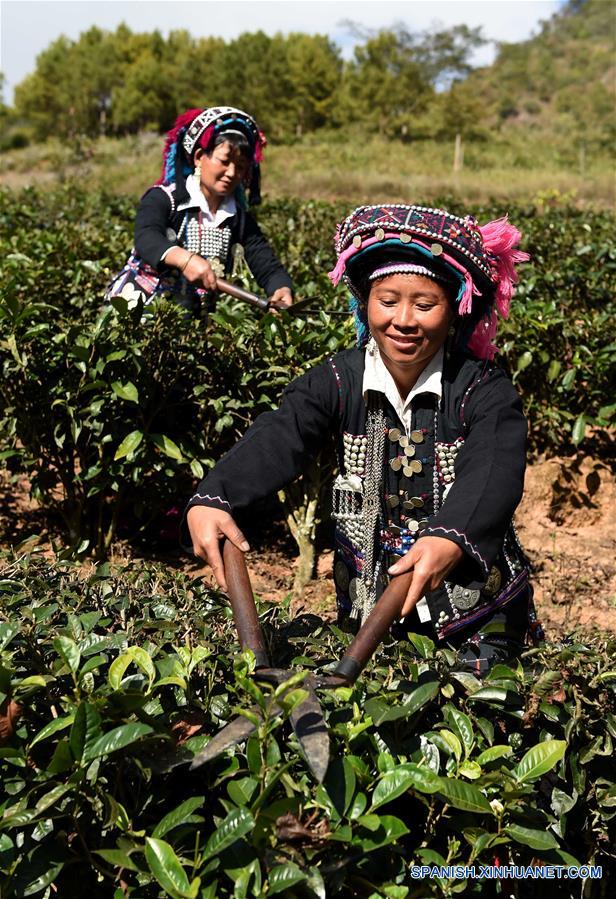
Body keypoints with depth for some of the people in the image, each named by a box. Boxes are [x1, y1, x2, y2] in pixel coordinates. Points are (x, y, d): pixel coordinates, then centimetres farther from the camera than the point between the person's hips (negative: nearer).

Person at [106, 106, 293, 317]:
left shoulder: (240, 220, 10)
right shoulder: (163, 199, -3)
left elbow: (268, 266, 1)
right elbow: (146, 238, -23)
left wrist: (282, 289, -23)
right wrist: (184, 258, -43)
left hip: (191, 316, 4)